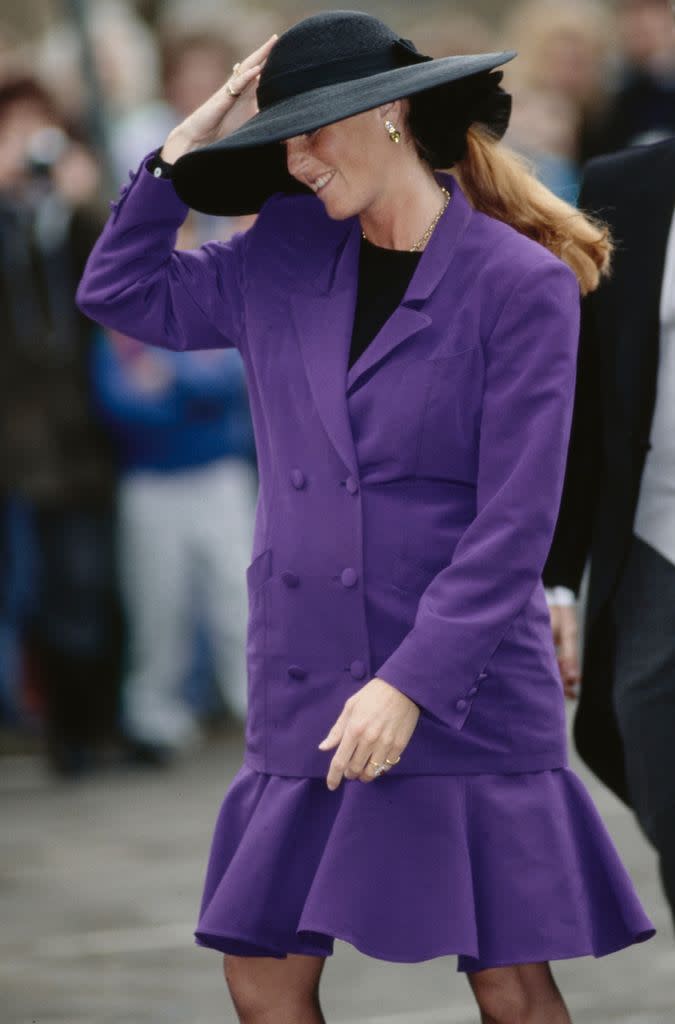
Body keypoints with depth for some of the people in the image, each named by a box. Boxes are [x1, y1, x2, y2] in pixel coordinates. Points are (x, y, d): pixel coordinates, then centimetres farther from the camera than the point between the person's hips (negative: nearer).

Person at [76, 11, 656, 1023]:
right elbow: (119, 291, 18)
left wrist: (411, 685, -17)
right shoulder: (283, 256, 8)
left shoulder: (522, 285, -8)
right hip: (305, 697, 5)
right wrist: (186, 146, 7)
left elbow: (513, 525, -12)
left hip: (466, 695, -5)